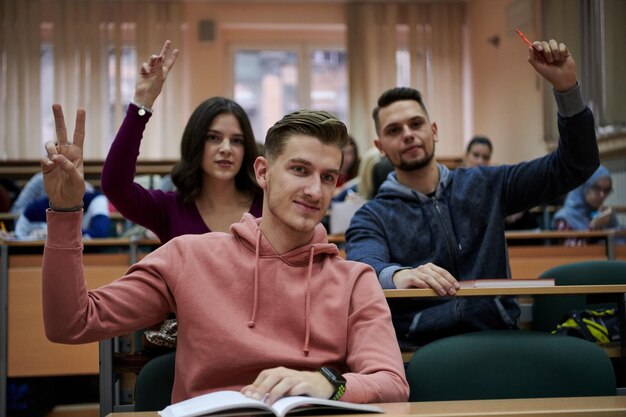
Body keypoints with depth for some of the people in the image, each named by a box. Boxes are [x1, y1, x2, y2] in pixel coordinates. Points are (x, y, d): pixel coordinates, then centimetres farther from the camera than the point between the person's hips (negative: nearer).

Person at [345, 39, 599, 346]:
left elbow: (575, 165, 15)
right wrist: (398, 275, -40)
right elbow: (365, 265, -15)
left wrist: (566, 87, 0)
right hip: (418, 347, -1)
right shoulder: (372, 217, 8)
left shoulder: (484, 186, 17)